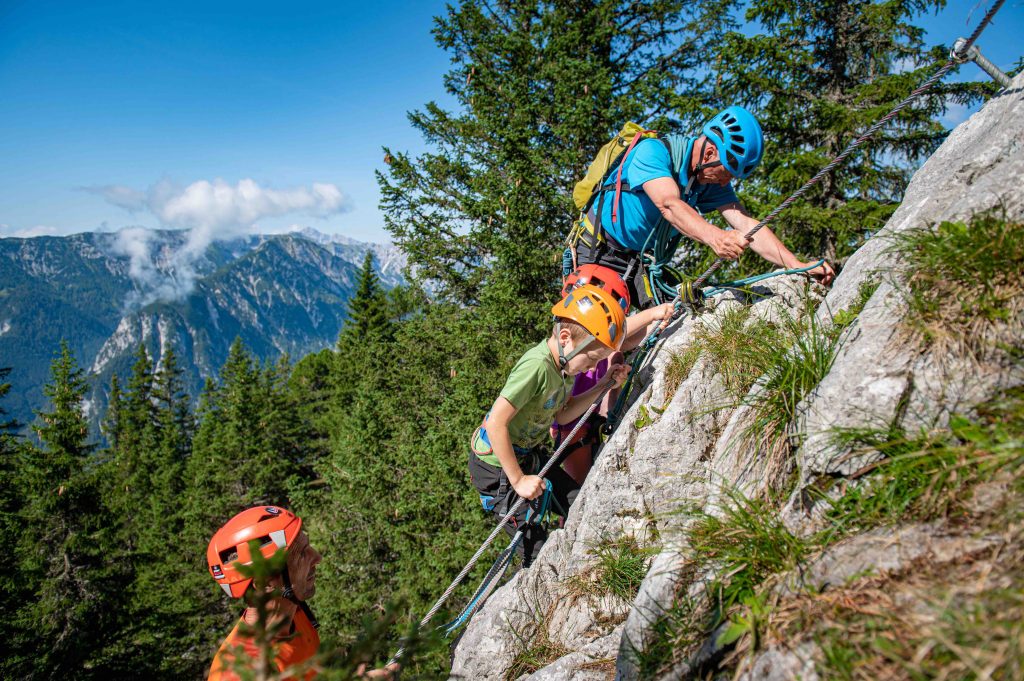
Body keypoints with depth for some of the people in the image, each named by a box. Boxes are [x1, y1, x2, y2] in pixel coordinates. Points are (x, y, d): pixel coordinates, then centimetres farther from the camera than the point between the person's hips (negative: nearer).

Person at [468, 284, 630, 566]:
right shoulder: (537, 365, -31)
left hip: (529, 455, 8)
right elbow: (496, 424, -31)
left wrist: (604, 386, -4)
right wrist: (518, 480, -23)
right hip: (497, 465, -8)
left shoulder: (565, 362, -4)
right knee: (538, 551, -5)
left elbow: (562, 415, 7)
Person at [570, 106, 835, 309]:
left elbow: (746, 224, -13)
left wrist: (798, 265, -27)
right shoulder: (653, 151, -24)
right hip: (599, 250, -6)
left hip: (643, 258, 6)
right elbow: (669, 205, -41)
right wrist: (715, 237, -59)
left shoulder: (712, 181, -4)